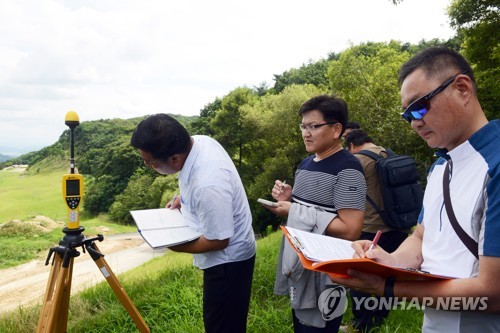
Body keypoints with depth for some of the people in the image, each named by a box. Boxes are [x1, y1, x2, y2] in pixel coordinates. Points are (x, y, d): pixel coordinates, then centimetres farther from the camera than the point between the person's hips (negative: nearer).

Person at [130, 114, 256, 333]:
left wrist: (172, 245, -17)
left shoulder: (208, 185, -37)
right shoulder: (199, 141, -9)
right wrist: (184, 198, 1)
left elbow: (218, 240, -26)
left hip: (228, 262, -9)